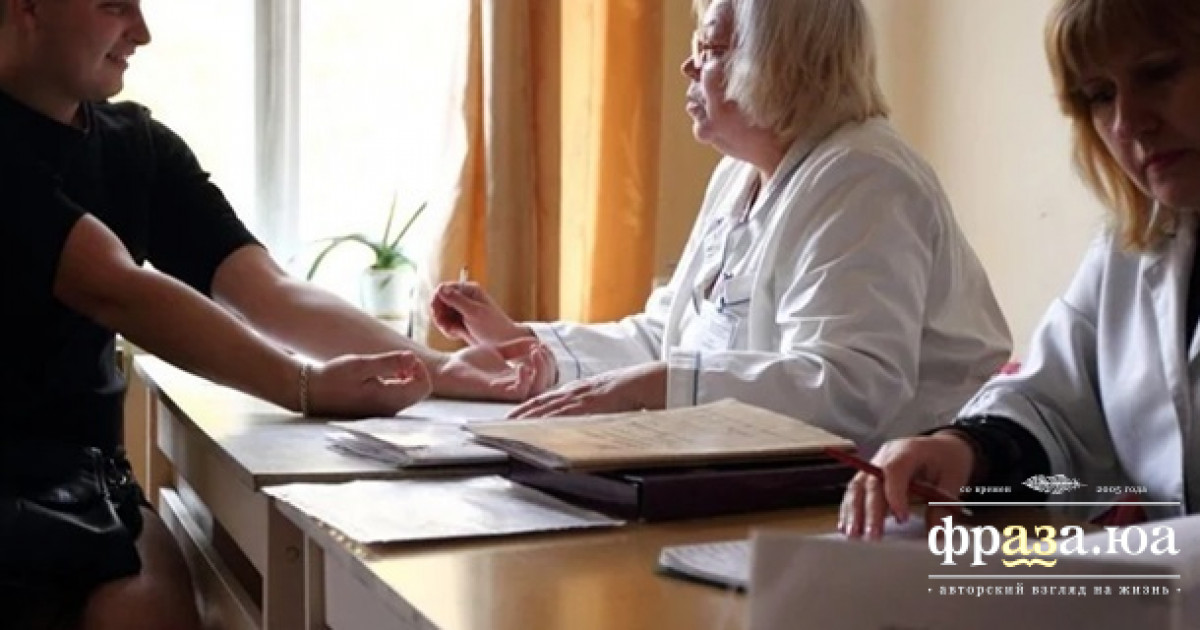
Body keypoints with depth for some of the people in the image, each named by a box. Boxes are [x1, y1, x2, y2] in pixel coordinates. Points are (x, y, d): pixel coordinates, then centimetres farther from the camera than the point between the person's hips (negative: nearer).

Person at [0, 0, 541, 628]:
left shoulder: (136, 144, 9)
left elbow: (269, 293, -1)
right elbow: (113, 286, -21)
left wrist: (438, 367, -14)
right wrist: (307, 385, -30)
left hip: (77, 471, 5)